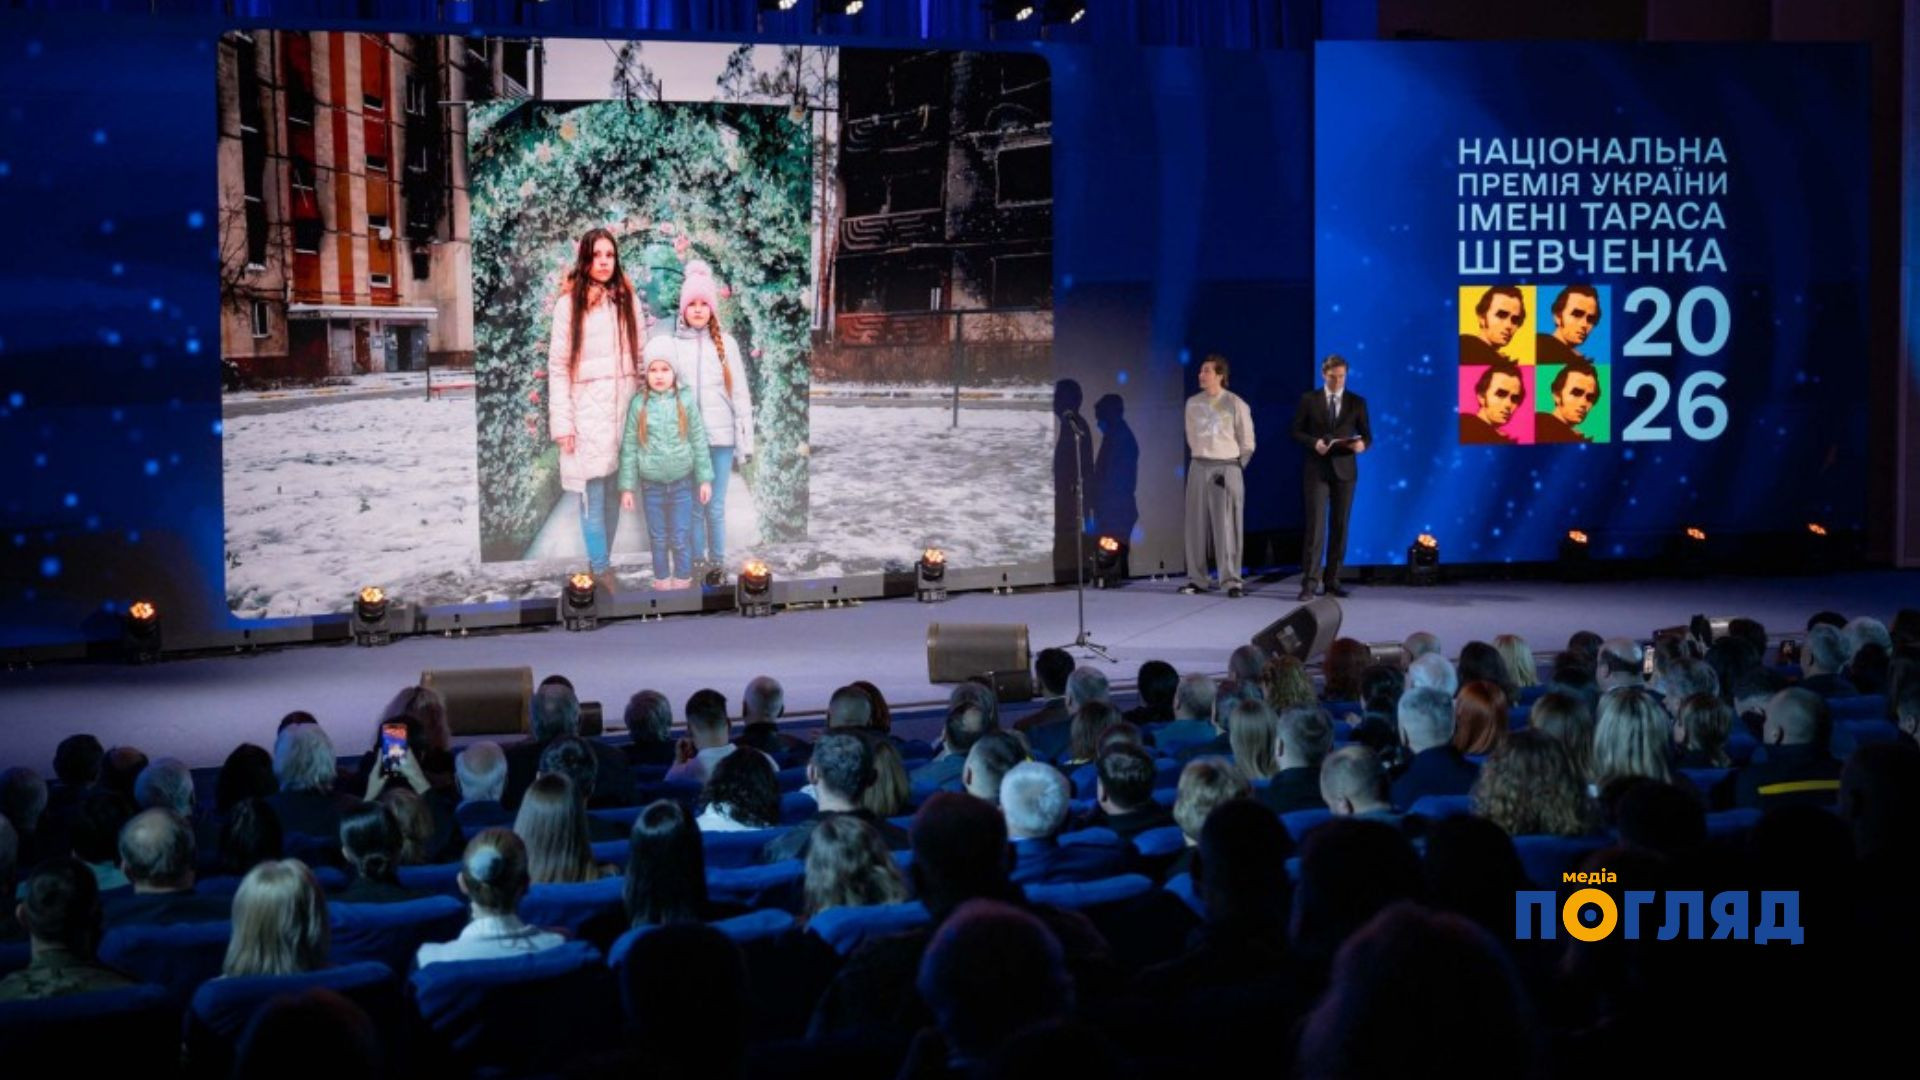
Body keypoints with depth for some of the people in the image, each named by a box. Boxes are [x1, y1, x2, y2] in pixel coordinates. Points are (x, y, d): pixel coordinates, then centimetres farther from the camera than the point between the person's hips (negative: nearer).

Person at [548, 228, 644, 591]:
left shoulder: (628, 300, 9)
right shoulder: (569, 304, -1)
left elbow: (641, 356, 11)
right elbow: (558, 367, -2)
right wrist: (561, 422, -7)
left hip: (624, 408, 3)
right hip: (587, 411, -3)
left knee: (614, 493, 6)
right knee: (593, 496, -5)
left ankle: (602, 564, 15)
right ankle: (601, 569, 3)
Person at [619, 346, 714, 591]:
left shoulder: (686, 400, -5)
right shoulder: (639, 404, -4)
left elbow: (699, 441, 1)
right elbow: (629, 447, 0)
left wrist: (705, 479, 0)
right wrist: (627, 487, -1)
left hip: (682, 483, -1)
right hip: (652, 485, 1)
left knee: (681, 539, 4)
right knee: (658, 539, 11)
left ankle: (682, 583, 20)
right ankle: (662, 582, 25)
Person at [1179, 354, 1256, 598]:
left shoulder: (1235, 404, -6)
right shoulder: (1193, 403, 6)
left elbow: (1247, 442, 1)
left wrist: (1235, 466, 3)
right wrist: (1201, 458, 14)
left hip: (1227, 468, -4)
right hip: (1199, 468, 4)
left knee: (1226, 527, -5)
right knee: (1196, 524, 3)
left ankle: (1232, 581, -2)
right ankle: (1197, 579, 9)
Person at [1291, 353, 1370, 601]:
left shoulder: (1357, 402, 6)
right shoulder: (1308, 399, 3)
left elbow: (1367, 435, 6)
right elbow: (1296, 432, 2)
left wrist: (1362, 445, -17)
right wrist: (1314, 442, -16)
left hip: (1344, 470, 2)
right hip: (1317, 470, -2)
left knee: (1340, 526, 5)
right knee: (1316, 524, -9)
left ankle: (1332, 579, 13)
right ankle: (1309, 581, -9)